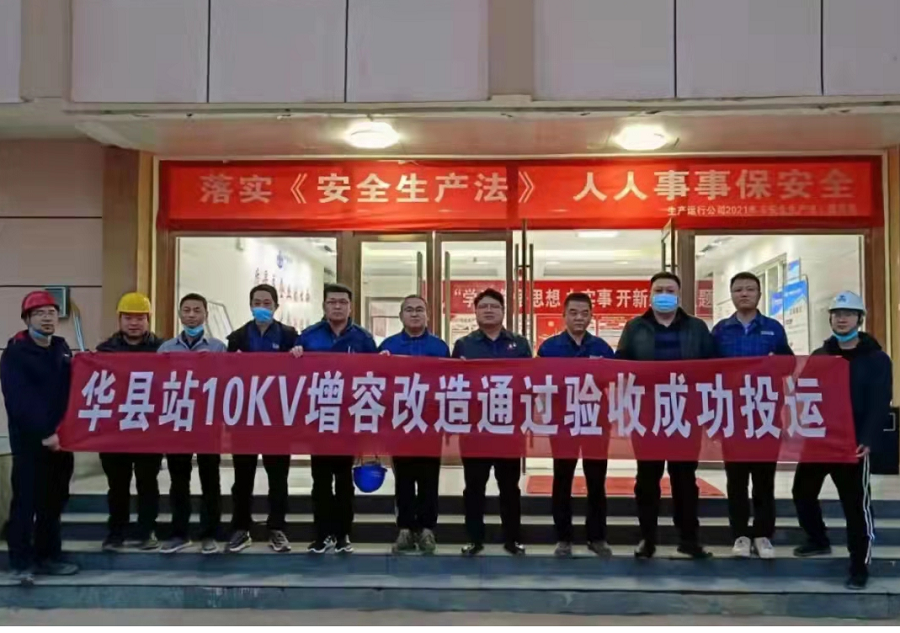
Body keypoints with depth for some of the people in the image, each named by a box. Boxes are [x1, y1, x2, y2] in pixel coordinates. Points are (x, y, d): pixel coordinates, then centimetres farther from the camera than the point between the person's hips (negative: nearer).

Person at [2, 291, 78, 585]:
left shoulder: (62, 349, 12)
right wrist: (44, 433, -23)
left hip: (60, 437, 6)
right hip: (29, 440, -6)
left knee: (54, 501, 11)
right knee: (26, 501, -1)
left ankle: (48, 556, 22)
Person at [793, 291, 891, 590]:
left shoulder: (876, 359, -3)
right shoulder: (819, 356, 11)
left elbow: (879, 404, -11)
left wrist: (868, 439, -23)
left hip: (852, 443, -5)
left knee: (856, 504, -2)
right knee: (802, 491, 13)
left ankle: (859, 566, 10)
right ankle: (818, 540, 35)